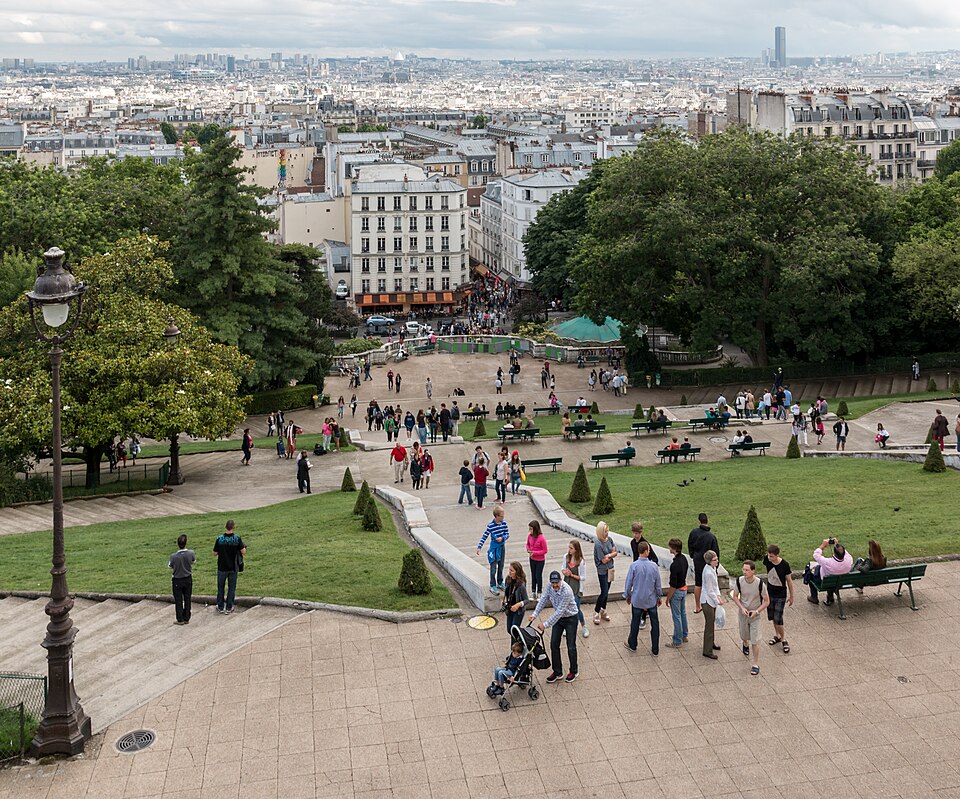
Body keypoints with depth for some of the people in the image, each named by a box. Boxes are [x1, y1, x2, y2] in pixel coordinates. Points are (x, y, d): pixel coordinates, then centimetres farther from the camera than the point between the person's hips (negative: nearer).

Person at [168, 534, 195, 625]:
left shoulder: (173, 556, -24)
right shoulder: (191, 553, -17)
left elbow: (170, 567, -9)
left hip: (177, 580, -2)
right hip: (188, 579, 2)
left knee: (178, 600, 11)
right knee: (187, 599, 14)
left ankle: (180, 619, 15)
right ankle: (186, 618, 20)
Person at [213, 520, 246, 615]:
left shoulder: (219, 538, -11)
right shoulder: (237, 538, -13)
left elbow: (215, 553, -6)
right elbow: (243, 552, -12)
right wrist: (244, 546, 8)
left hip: (222, 567, 0)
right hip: (233, 568, 0)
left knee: (220, 587, 14)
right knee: (231, 587, 12)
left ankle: (220, 607, 20)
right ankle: (229, 607, 15)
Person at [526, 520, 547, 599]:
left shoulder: (542, 538, -25)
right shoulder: (529, 536, -7)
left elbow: (545, 551, -18)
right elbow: (528, 544, 12)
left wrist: (534, 552, -25)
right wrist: (528, 549, -9)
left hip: (540, 560, -6)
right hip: (532, 559, 6)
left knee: (538, 576, 5)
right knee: (533, 575, 16)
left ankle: (539, 592, 21)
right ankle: (533, 591, 30)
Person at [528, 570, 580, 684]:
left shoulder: (566, 591, -36)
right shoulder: (550, 586, -15)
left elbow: (559, 611, -34)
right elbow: (543, 599, -3)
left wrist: (545, 624, -33)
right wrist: (535, 614, -15)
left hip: (570, 618, -6)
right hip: (558, 617, 6)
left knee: (571, 646, 3)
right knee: (554, 645, 7)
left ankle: (574, 671, 25)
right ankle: (557, 672, 20)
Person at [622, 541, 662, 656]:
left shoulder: (634, 566, -18)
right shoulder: (653, 566, -14)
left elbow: (628, 583, -8)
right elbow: (658, 584, -3)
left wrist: (627, 595, 10)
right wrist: (660, 597, 14)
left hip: (637, 600, 0)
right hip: (651, 600, 0)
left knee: (635, 623, 18)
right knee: (655, 623, 13)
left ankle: (632, 645, 36)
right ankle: (655, 650, 20)